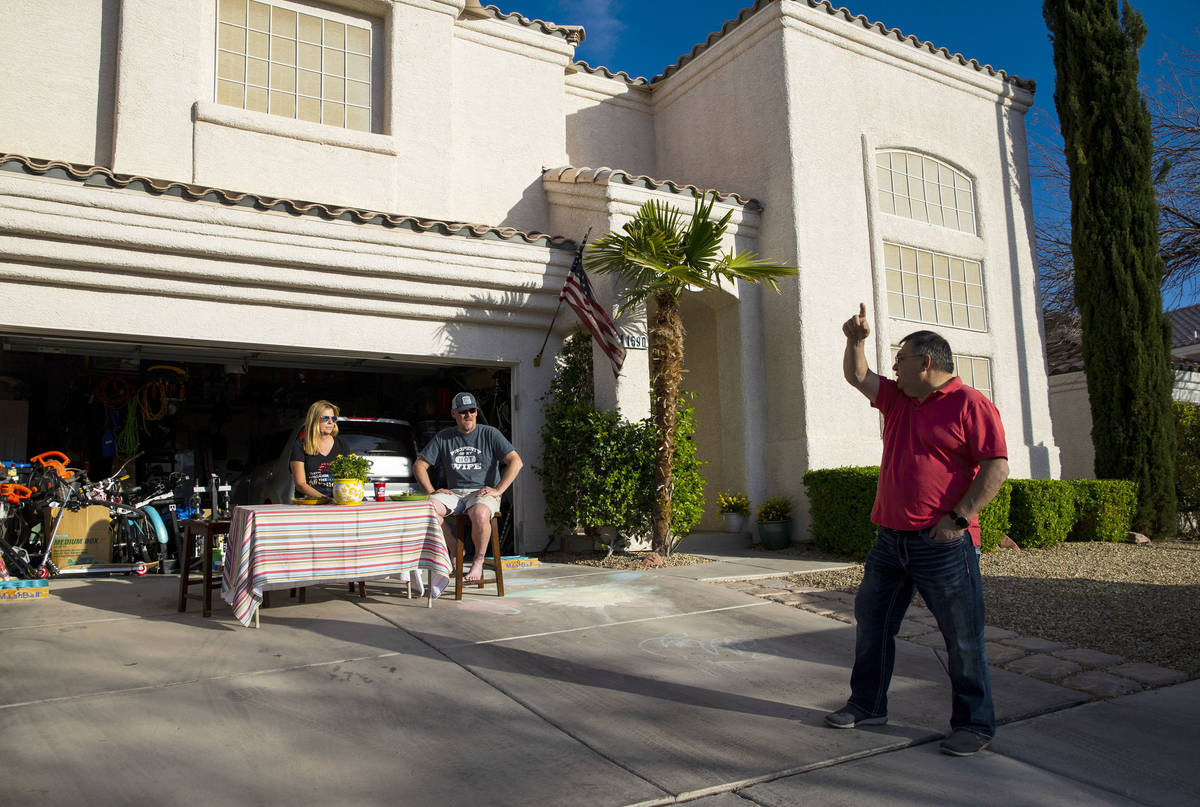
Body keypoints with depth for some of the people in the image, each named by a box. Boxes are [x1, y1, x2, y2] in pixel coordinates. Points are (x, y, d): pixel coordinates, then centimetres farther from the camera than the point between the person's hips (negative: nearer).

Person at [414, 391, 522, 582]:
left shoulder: (490, 434, 3)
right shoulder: (443, 438, 12)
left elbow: (515, 461, -5)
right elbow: (419, 465, 14)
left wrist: (498, 490, -13)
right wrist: (431, 491, -1)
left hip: (483, 493, -3)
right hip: (454, 493, 3)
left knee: (480, 514, -37)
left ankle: (479, 561, -13)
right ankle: (454, 549, -7)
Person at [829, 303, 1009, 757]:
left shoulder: (970, 405, -9)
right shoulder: (897, 399, 14)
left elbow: (996, 467, -15)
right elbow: (856, 376, 23)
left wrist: (958, 517, -19)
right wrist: (856, 340, 6)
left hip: (943, 544, -8)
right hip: (891, 538, 8)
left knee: (962, 637, 3)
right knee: (871, 620, 13)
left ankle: (975, 724, 18)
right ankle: (868, 705, 26)